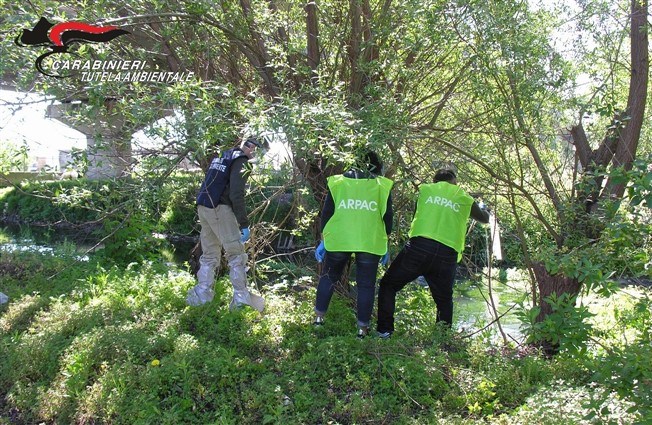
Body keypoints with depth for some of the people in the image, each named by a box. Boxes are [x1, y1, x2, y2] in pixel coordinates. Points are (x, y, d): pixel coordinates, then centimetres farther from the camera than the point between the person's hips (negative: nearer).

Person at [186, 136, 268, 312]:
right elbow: (236, 195, -17)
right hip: (220, 209, -9)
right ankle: (241, 296, -6)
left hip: (204, 208, 9)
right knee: (236, 252, -4)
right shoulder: (241, 162, -8)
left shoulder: (224, 156, 20)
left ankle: (201, 294, 14)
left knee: (209, 254, 14)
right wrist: (244, 224, -16)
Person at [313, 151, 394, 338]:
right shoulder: (382, 186, 9)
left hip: (338, 239, 1)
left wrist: (323, 241, 13)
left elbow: (326, 213, 8)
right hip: (370, 243, -1)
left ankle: (319, 316, 18)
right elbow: (387, 218, 8)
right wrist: (385, 245, 15)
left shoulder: (338, 182, 11)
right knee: (366, 284, 8)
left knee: (329, 276, 19)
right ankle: (362, 327, 10)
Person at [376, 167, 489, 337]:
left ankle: (384, 331, 2)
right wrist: (482, 207, 62)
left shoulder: (425, 189, 17)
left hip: (419, 246, -1)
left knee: (388, 285, 11)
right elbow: (485, 218, 37)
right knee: (444, 301, 19)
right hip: (447, 255, 2)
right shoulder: (466, 199, 20)